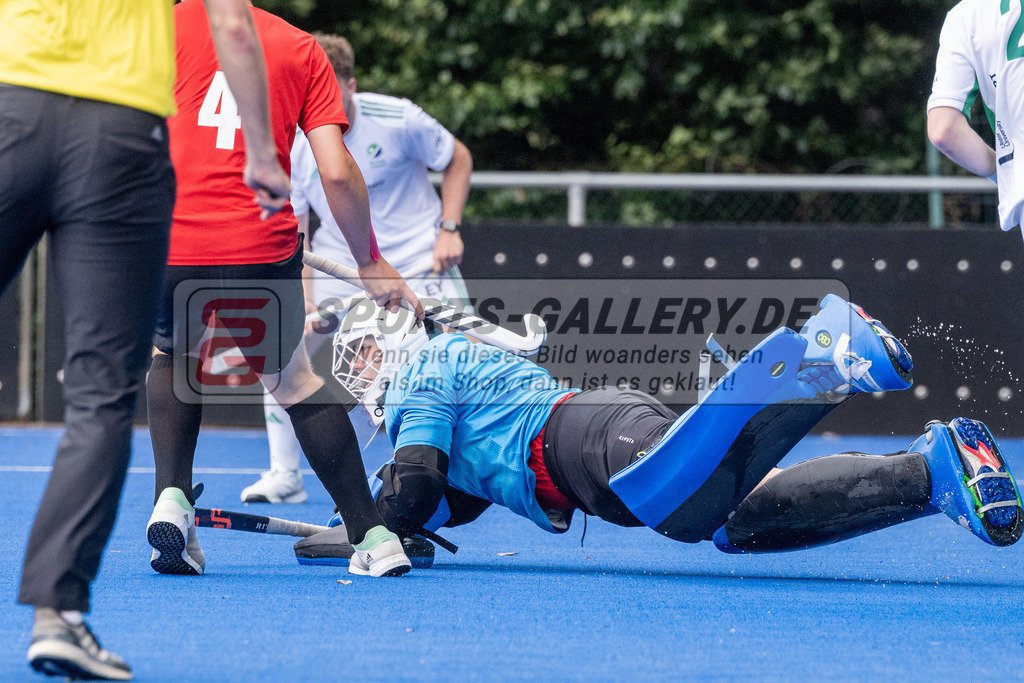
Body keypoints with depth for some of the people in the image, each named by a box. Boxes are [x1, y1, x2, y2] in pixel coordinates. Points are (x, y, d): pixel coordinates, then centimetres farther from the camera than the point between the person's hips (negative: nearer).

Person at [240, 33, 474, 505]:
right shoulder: (293, 147, -12)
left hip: (418, 258, -3)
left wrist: (448, 230, -9)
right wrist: (301, 294, -22)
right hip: (338, 265, 3)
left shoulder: (397, 120, -17)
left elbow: (458, 159, 0)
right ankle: (284, 476, 5)